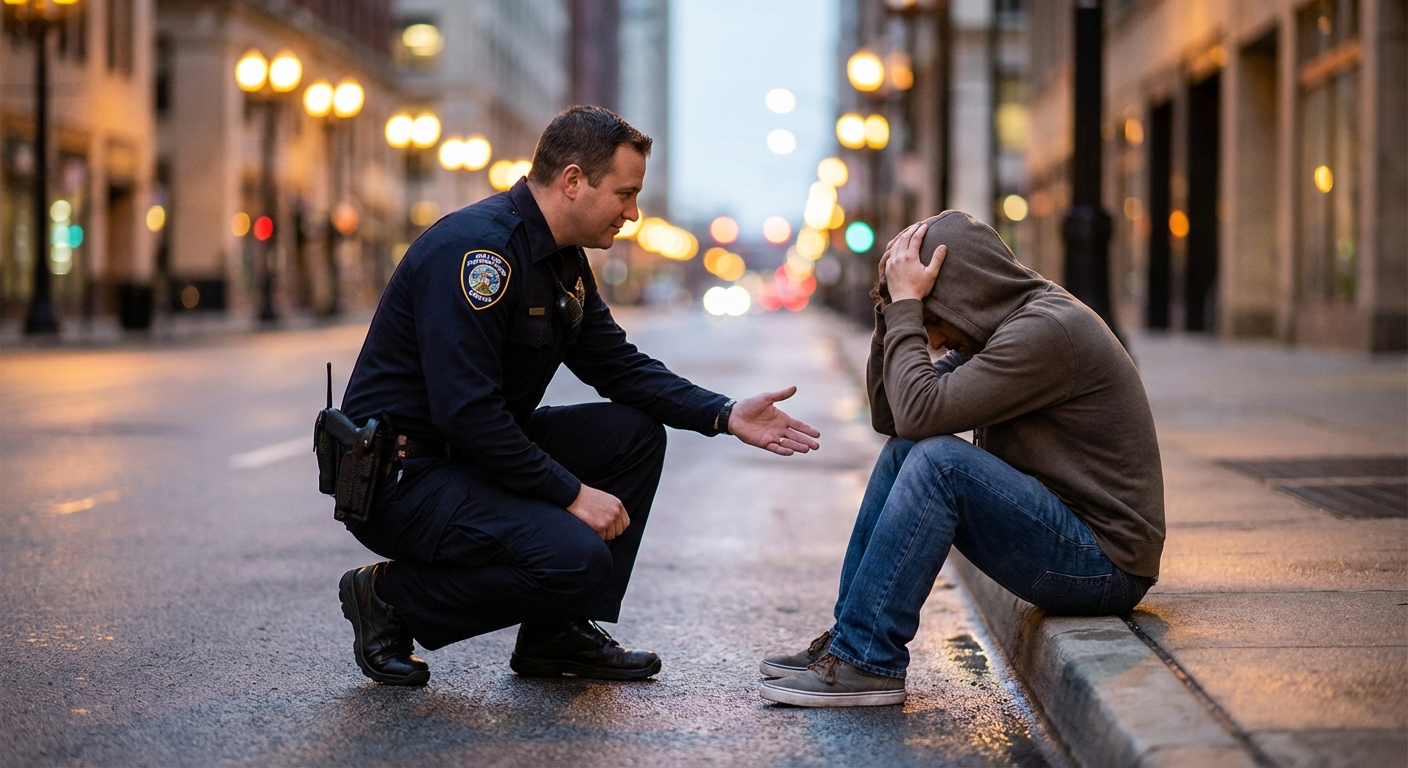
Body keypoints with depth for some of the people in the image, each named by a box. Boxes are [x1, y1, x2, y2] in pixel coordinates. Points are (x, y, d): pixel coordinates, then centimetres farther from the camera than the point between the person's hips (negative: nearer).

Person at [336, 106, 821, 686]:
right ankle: (391, 598, -5)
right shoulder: (478, 248, -23)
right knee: (576, 555, -26)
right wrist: (572, 493, -23)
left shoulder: (563, 260, 9)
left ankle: (558, 634, 8)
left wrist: (725, 415, 1)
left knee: (635, 434, 6)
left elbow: (619, 367, 15)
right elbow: (466, 411, -28)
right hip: (401, 477, -10)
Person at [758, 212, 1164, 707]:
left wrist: (906, 306, -14)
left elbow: (921, 411, -24)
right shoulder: (995, 329, 12)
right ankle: (849, 639, 4)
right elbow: (889, 416, 10)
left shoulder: (1046, 330, -19)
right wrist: (896, 308, 0)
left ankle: (867, 660, -17)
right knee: (904, 452, 5)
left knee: (940, 459, -24)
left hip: (1103, 563, -10)